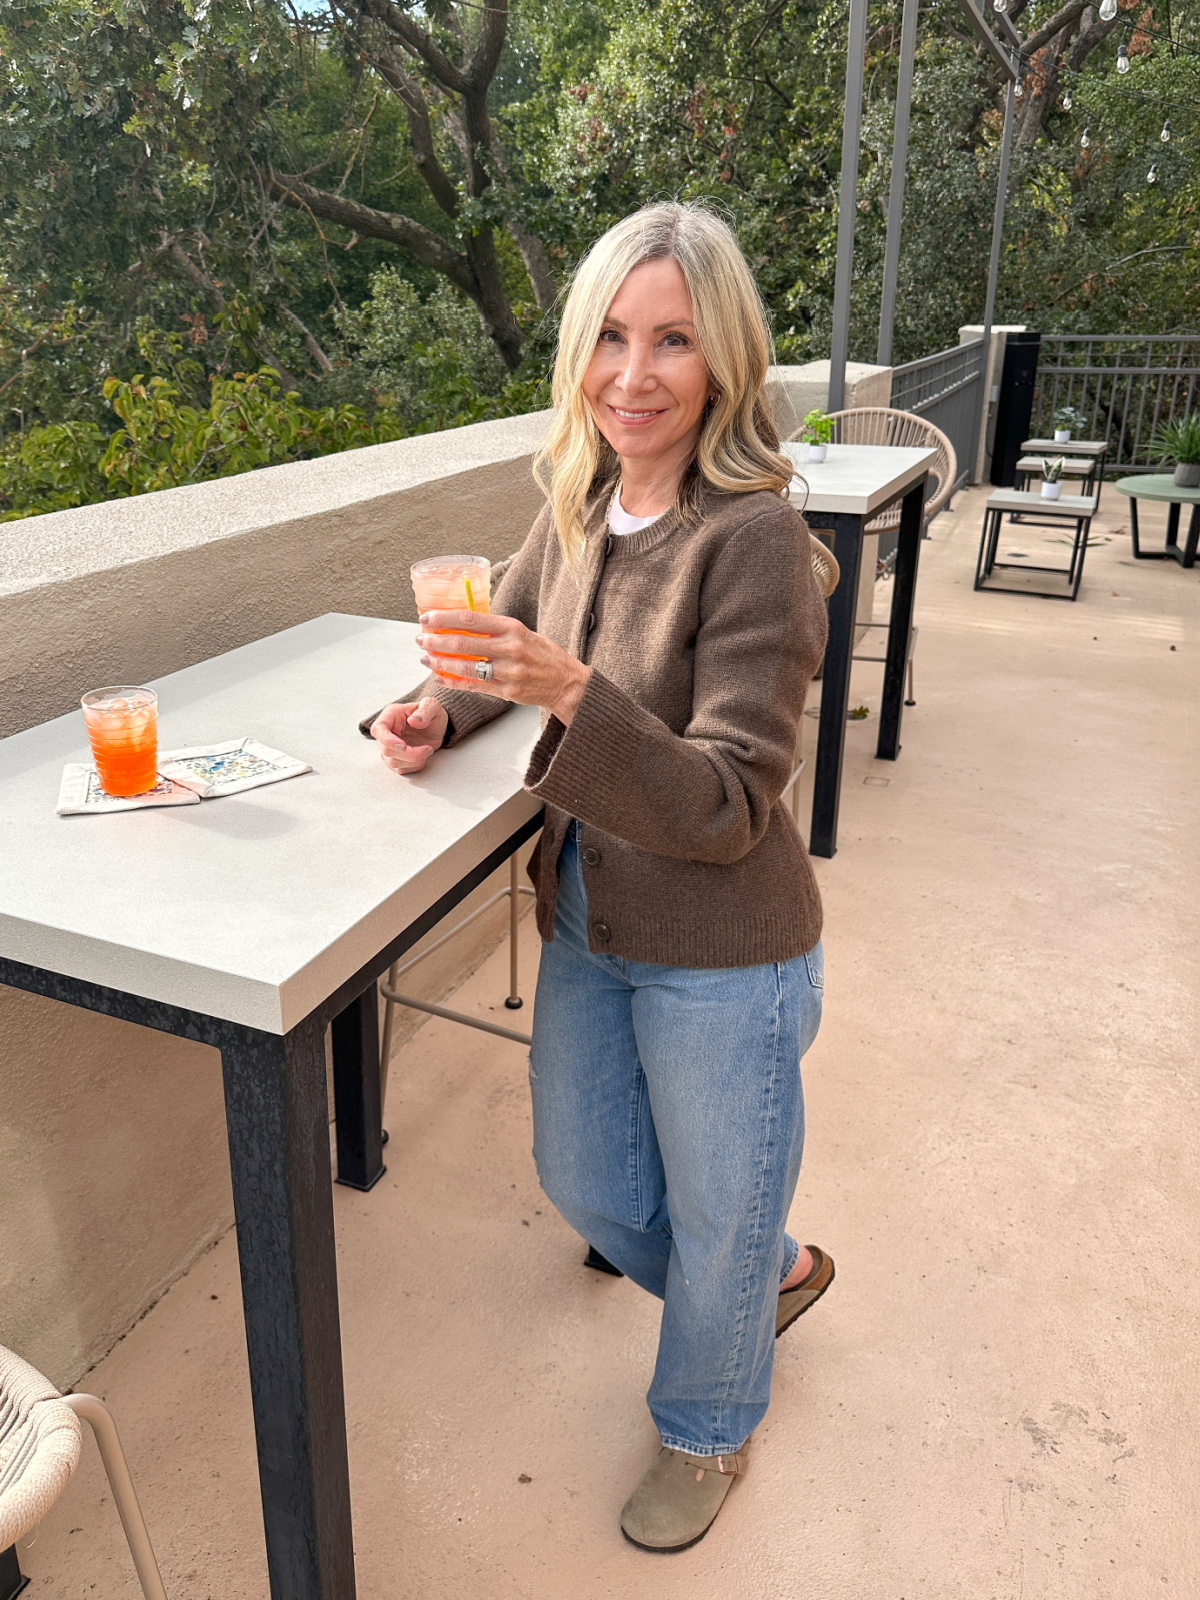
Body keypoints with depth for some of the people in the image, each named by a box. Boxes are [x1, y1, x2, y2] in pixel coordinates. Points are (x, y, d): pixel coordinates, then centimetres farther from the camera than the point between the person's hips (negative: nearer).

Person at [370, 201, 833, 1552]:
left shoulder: (752, 535, -23)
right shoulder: (581, 506, -2)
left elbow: (727, 809, -27)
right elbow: (514, 635, 16)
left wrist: (572, 693, -40)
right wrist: (443, 705, -4)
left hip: (721, 961, -7)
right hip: (587, 932, 7)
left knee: (714, 1222, 17)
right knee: (584, 1184, 24)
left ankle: (706, 1428, 49)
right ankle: (774, 1274, 53)